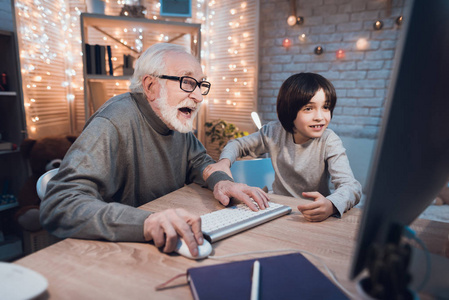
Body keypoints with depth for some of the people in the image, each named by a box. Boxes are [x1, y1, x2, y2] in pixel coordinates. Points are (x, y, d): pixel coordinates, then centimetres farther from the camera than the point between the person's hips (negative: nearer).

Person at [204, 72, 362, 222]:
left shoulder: (329, 141, -14)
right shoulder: (274, 132, -7)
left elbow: (351, 186, -25)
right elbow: (238, 144, 7)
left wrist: (330, 205, -47)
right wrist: (224, 161, -15)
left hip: (314, 220, 1)